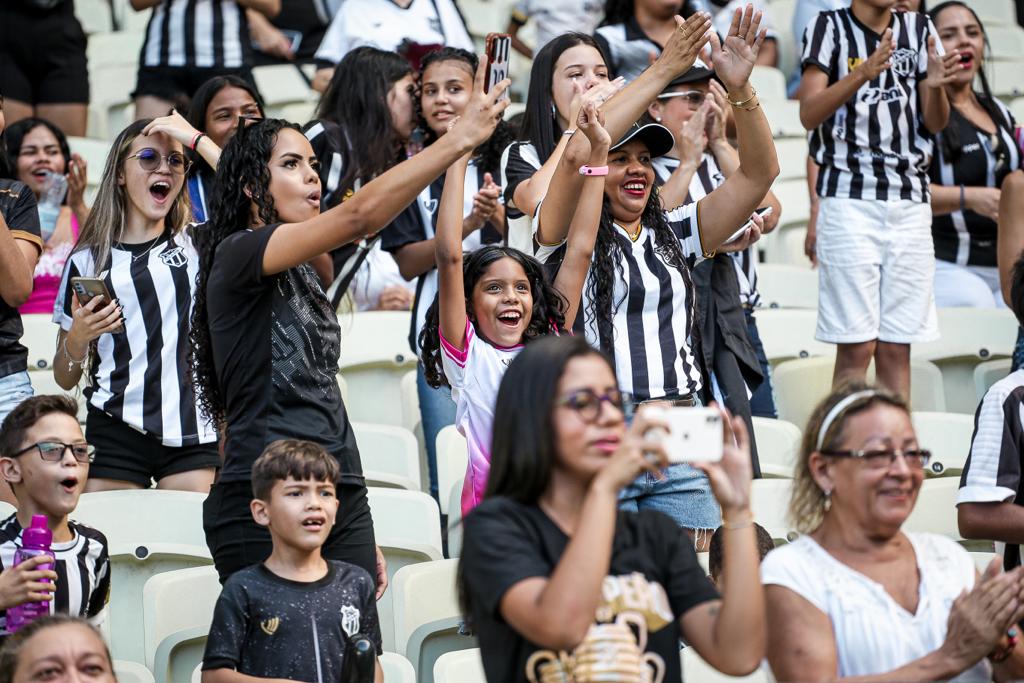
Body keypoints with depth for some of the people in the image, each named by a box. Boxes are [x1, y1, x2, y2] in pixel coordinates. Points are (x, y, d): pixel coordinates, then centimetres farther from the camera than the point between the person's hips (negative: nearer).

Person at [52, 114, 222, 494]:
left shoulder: (197, 245, 12)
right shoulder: (87, 261, 10)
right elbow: (64, 379, 14)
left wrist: (196, 139, -4)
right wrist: (77, 338, -7)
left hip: (192, 434, 0)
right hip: (115, 434, 0)